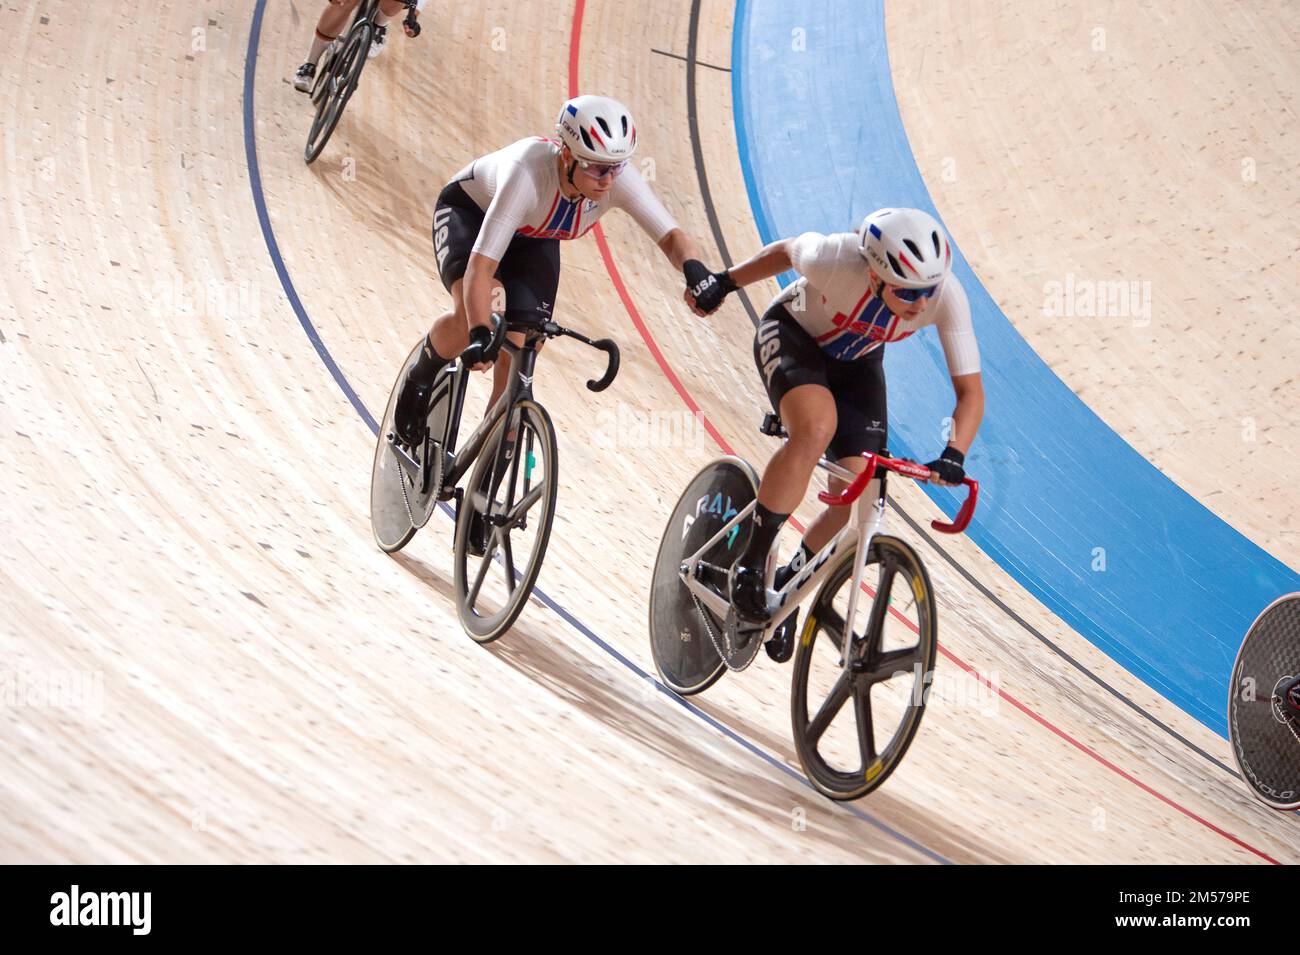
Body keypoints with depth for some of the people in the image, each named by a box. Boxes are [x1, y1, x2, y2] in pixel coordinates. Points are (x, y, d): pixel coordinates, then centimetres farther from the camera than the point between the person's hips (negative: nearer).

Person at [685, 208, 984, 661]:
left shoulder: (947, 296, -31)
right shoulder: (838, 258, -37)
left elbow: (970, 390, -26)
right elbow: (787, 251, -13)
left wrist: (954, 454, -41)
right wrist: (723, 283, -2)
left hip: (856, 363, 4)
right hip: (792, 336, -3)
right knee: (817, 428, -35)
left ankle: (787, 585, 16)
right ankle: (749, 564, -20)